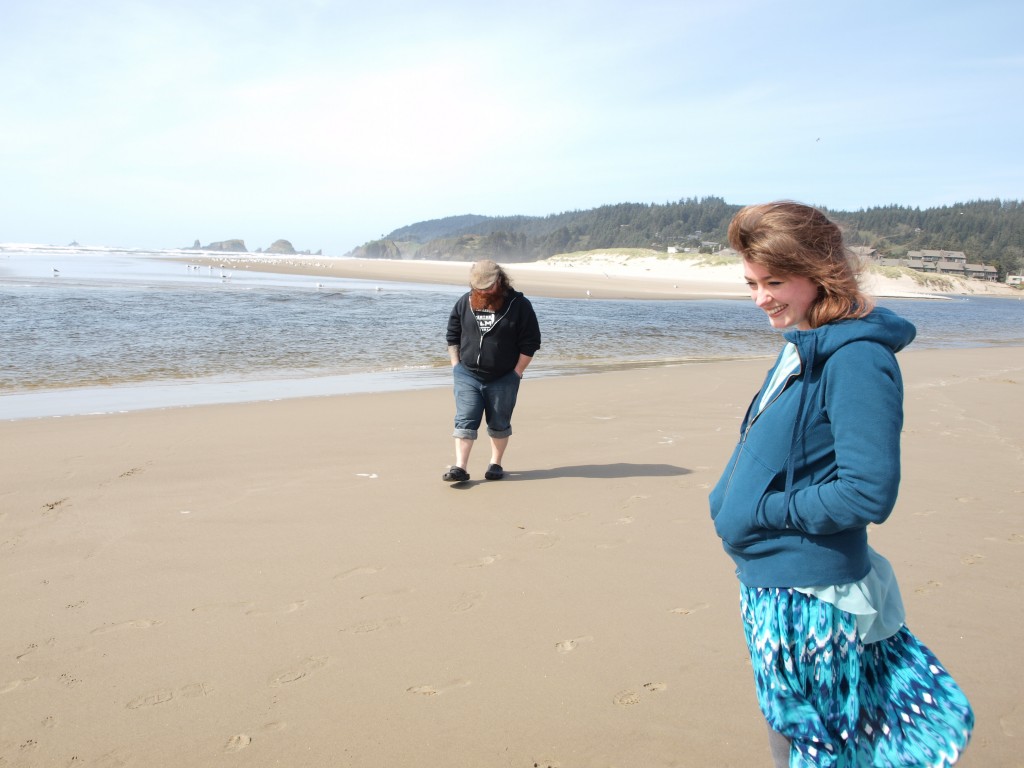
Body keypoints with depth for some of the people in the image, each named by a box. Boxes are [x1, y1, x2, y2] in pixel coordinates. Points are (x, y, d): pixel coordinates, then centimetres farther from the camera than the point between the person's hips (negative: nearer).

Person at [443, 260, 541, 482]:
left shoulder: (519, 305, -8)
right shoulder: (464, 303, 2)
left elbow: (530, 343, -6)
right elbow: (452, 337, 11)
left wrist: (517, 372, -7)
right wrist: (456, 367, 4)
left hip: (503, 379, -2)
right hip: (467, 376, 2)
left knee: (499, 424, 9)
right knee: (465, 421, -4)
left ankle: (496, 464, 24)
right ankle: (459, 467, -3)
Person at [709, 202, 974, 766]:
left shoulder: (855, 360, -22)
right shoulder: (803, 346, 6)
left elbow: (867, 494, -27)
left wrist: (762, 511, -17)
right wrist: (730, 497, 3)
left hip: (808, 595, -9)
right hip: (769, 579, 9)